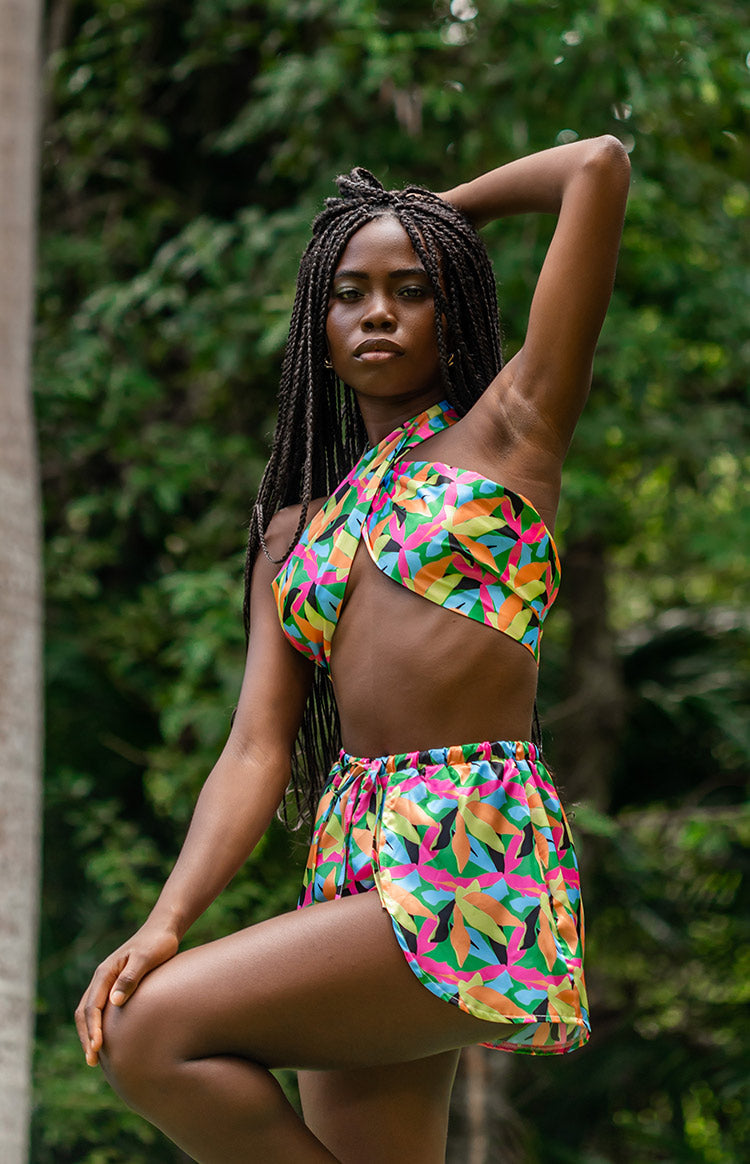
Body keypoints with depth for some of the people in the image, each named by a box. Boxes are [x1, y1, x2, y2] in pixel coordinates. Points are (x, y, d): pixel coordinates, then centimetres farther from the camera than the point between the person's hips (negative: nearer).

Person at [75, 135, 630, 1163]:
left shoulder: (507, 427, 7)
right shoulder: (295, 531, 20)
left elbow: (600, 166, 3)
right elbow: (258, 751, 9)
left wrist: (445, 207, 20)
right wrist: (166, 922, -6)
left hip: (474, 865, -6)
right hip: (358, 870, 6)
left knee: (157, 1036, -19)